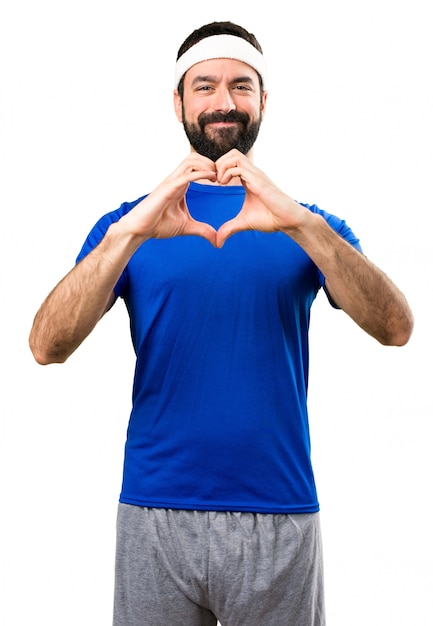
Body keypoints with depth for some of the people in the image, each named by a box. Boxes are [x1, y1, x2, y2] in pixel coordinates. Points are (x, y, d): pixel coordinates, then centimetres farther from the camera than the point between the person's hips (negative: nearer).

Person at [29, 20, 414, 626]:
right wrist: (129, 234, -23)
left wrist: (300, 224, -24)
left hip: (281, 513, 1)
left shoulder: (309, 224, 7)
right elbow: (47, 345, -9)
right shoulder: (129, 221, 5)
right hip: (155, 513, 0)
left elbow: (395, 328, -10)